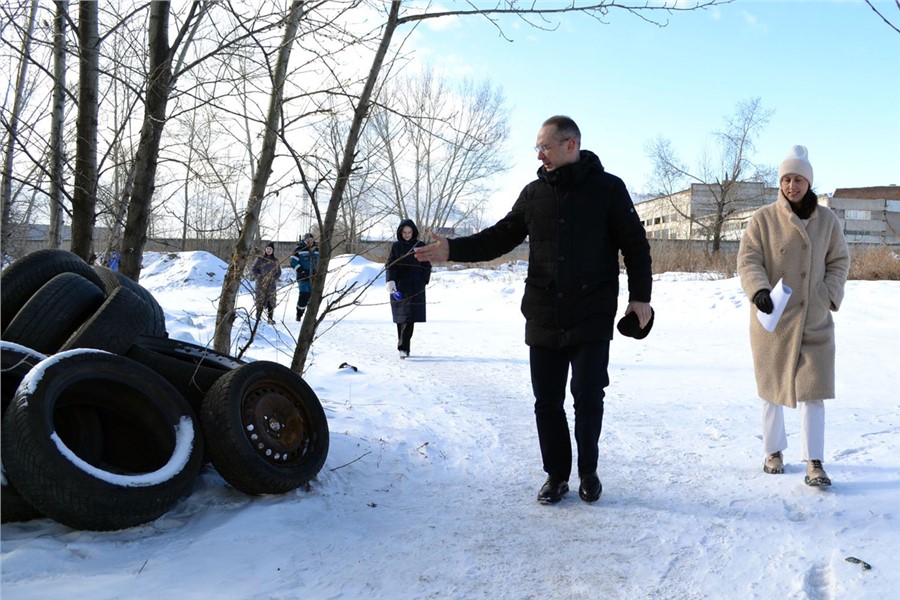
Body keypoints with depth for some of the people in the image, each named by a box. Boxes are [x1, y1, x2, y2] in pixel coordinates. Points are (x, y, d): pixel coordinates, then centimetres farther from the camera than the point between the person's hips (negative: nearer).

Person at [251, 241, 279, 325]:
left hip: (271, 284, 2)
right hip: (261, 284, -1)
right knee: (260, 301, -3)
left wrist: (274, 278, -6)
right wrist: (258, 276, -13)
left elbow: (279, 272, 11)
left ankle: (270, 318, 5)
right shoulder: (260, 259, 4)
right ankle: (258, 317, 5)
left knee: (271, 301, -2)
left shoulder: (275, 261, 9)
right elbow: (253, 269, 3)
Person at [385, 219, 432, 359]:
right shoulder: (396, 246, 7)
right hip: (399, 287, 1)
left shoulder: (420, 246, 5)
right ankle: (403, 347, 14)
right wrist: (390, 281, -16)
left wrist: (423, 282, -4)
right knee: (401, 318, 5)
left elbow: (427, 266, 8)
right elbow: (390, 265, 0)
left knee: (410, 317, -13)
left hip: (415, 287, -1)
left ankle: (403, 347, -16)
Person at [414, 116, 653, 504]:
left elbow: (635, 245, 1)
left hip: (592, 319, -3)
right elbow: (500, 237, 8)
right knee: (547, 400, 7)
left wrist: (640, 296, -3)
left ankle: (588, 471, 24)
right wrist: (453, 249, -4)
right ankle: (556, 474, 24)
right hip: (542, 319, 4)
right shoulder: (534, 193, 9)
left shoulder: (608, 188, -1)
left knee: (588, 397, 2)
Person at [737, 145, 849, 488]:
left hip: (814, 320, 1)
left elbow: (839, 261, 9)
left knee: (812, 388, -5)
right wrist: (759, 290, -27)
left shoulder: (827, 220, 3)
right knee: (772, 386, 11)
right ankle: (773, 451, 28)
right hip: (772, 318, -1)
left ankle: (814, 463, 1)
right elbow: (748, 259, -10)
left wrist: (830, 295, -5)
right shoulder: (763, 218, -5)